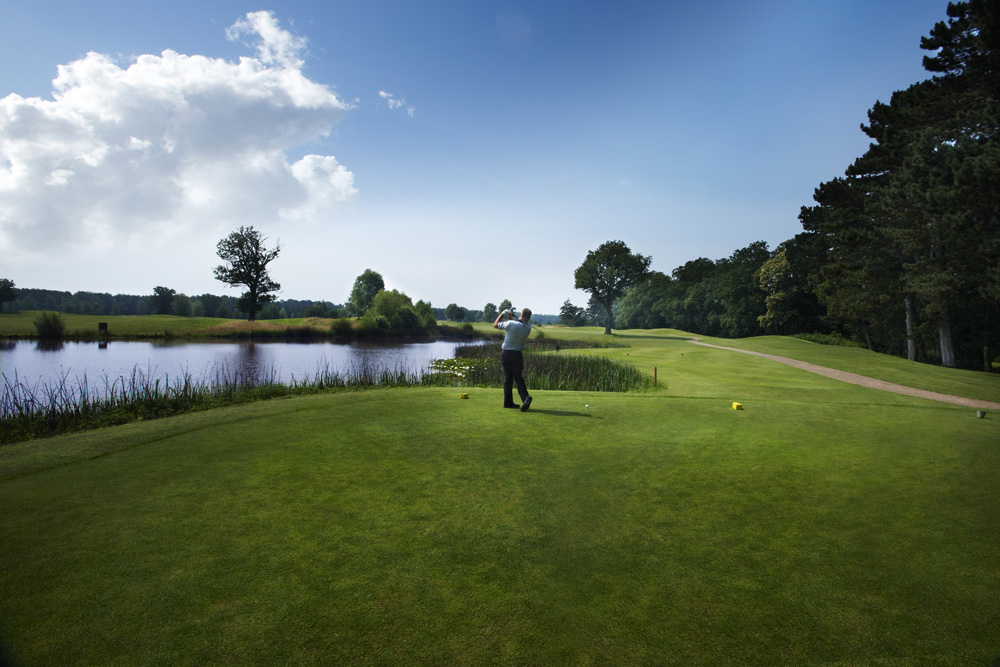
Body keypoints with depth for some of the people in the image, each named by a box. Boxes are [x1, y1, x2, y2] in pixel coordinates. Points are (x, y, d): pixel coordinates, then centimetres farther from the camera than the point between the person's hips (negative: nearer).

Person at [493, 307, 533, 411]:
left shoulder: (510, 324, -14)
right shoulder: (528, 328, -6)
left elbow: (495, 325, 3)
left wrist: (502, 314, 12)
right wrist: (510, 317, 17)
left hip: (506, 354, 0)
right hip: (518, 355, 0)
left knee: (508, 378, 9)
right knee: (518, 377, 6)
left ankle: (508, 402, 14)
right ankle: (525, 398, -17)